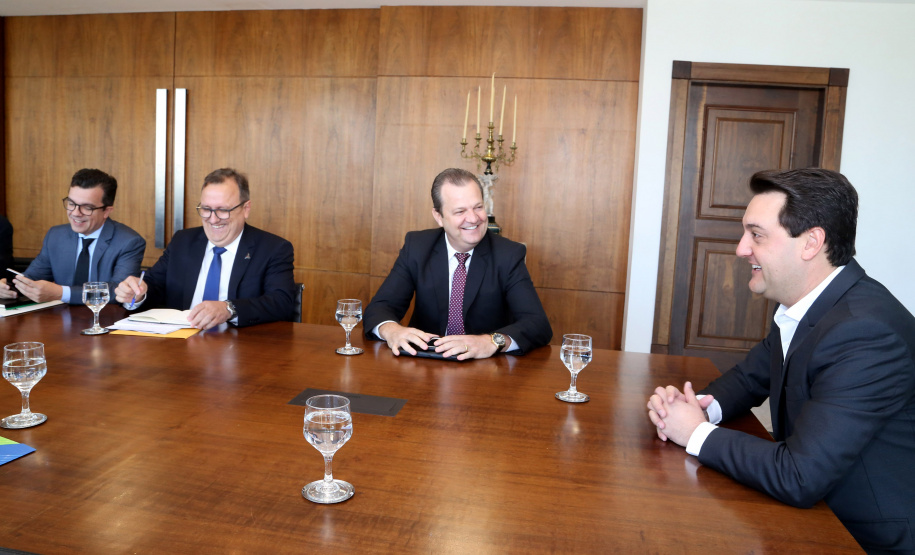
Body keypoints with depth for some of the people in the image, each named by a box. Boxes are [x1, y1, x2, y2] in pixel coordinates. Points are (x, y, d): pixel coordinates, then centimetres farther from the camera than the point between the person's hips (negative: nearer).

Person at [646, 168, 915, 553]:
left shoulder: (866, 332, -28)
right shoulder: (801, 306, -1)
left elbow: (799, 480, -30)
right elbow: (751, 377, 13)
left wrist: (697, 433, -17)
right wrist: (701, 406, -8)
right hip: (812, 512, 7)